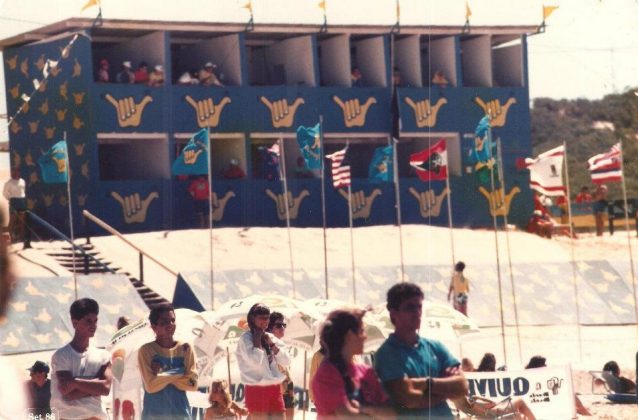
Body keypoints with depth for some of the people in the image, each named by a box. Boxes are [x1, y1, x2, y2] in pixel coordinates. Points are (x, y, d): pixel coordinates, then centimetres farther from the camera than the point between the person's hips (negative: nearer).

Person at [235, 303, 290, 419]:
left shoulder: (271, 337, 13)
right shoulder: (245, 339, -6)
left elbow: (286, 362, 7)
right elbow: (255, 361, -22)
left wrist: (271, 343, -2)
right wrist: (257, 338, -11)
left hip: (275, 389, 6)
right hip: (257, 390, -6)